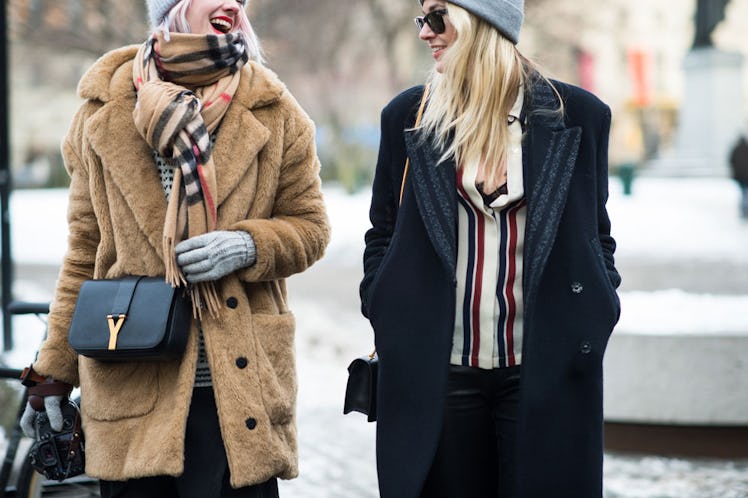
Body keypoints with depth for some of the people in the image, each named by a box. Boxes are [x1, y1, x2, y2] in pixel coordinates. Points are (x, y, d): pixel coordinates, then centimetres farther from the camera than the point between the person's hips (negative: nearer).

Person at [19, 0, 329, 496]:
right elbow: (86, 252, 10)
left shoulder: (273, 112, 4)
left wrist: (248, 246, -13)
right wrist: (54, 373, 9)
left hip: (241, 388, 0)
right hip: (130, 388, 0)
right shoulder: (104, 111, 6)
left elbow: (310, 226, 9)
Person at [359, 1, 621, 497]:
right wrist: (385, 322, 3)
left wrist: (598, 318, 2)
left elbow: (596, 235, 12)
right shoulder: (407, 116, 5)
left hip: (545, 372, -1)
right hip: (437, 375, 1)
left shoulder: (577, 115, 2)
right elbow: (383, 236, 13)